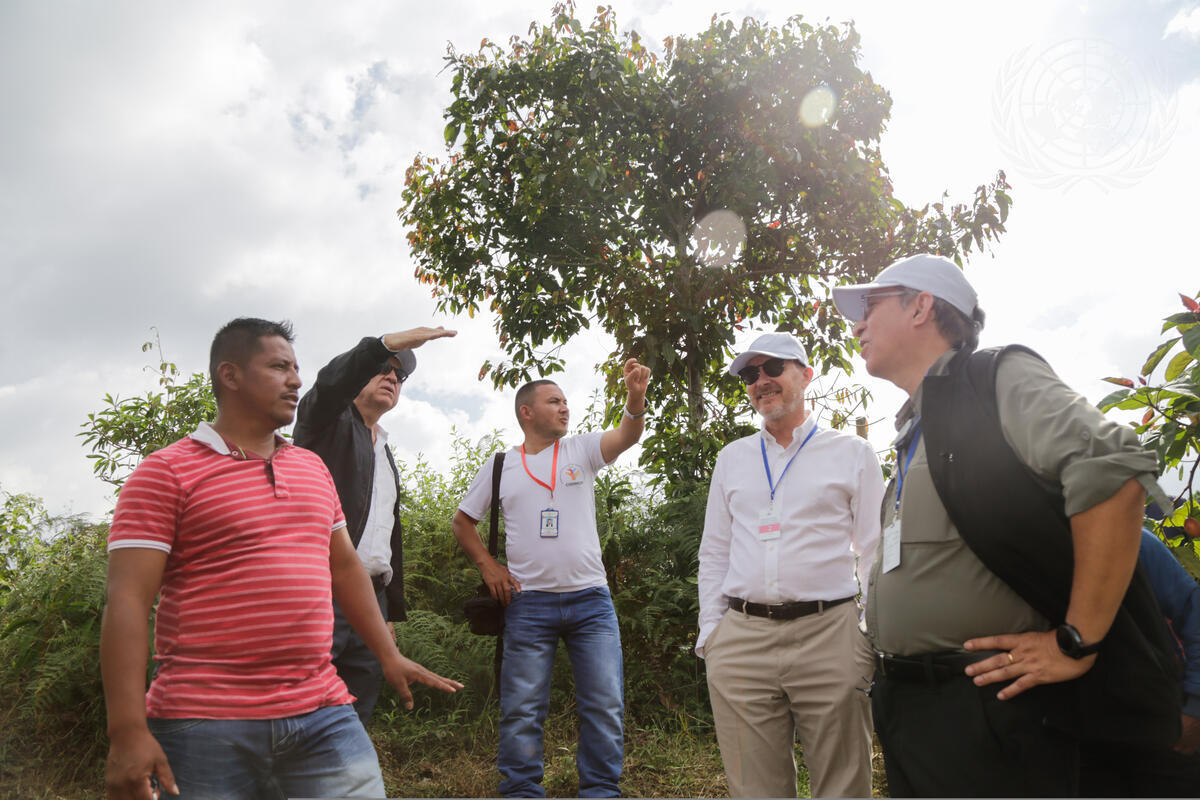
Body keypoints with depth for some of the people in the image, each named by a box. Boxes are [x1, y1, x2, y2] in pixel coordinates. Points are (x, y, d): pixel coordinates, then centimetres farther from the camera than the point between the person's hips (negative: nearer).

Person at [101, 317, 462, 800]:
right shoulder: (166, 472, -4)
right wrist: (127, 732, -16)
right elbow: (126, 603, -10)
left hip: (322, 714, 5)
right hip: (206, 728, -5)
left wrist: (389, 655, 20)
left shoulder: (313, 468, 15)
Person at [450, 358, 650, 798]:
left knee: (606, 706, 3)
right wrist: (488, 565, 3)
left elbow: (626, 435, -13)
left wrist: (636, 396, -32)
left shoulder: (582, 450, 6)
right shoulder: (500, 466, 7)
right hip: (528, 603, -1)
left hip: (591, 600, 1)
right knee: (522, 710, 4)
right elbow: (462, 521, 16)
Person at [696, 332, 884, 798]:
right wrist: (709, 635, 8)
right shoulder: (732, 458, 15)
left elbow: (875, 553, 6)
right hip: (741, 640, 3)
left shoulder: (852, 454, 7)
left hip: (829, 636, -2)